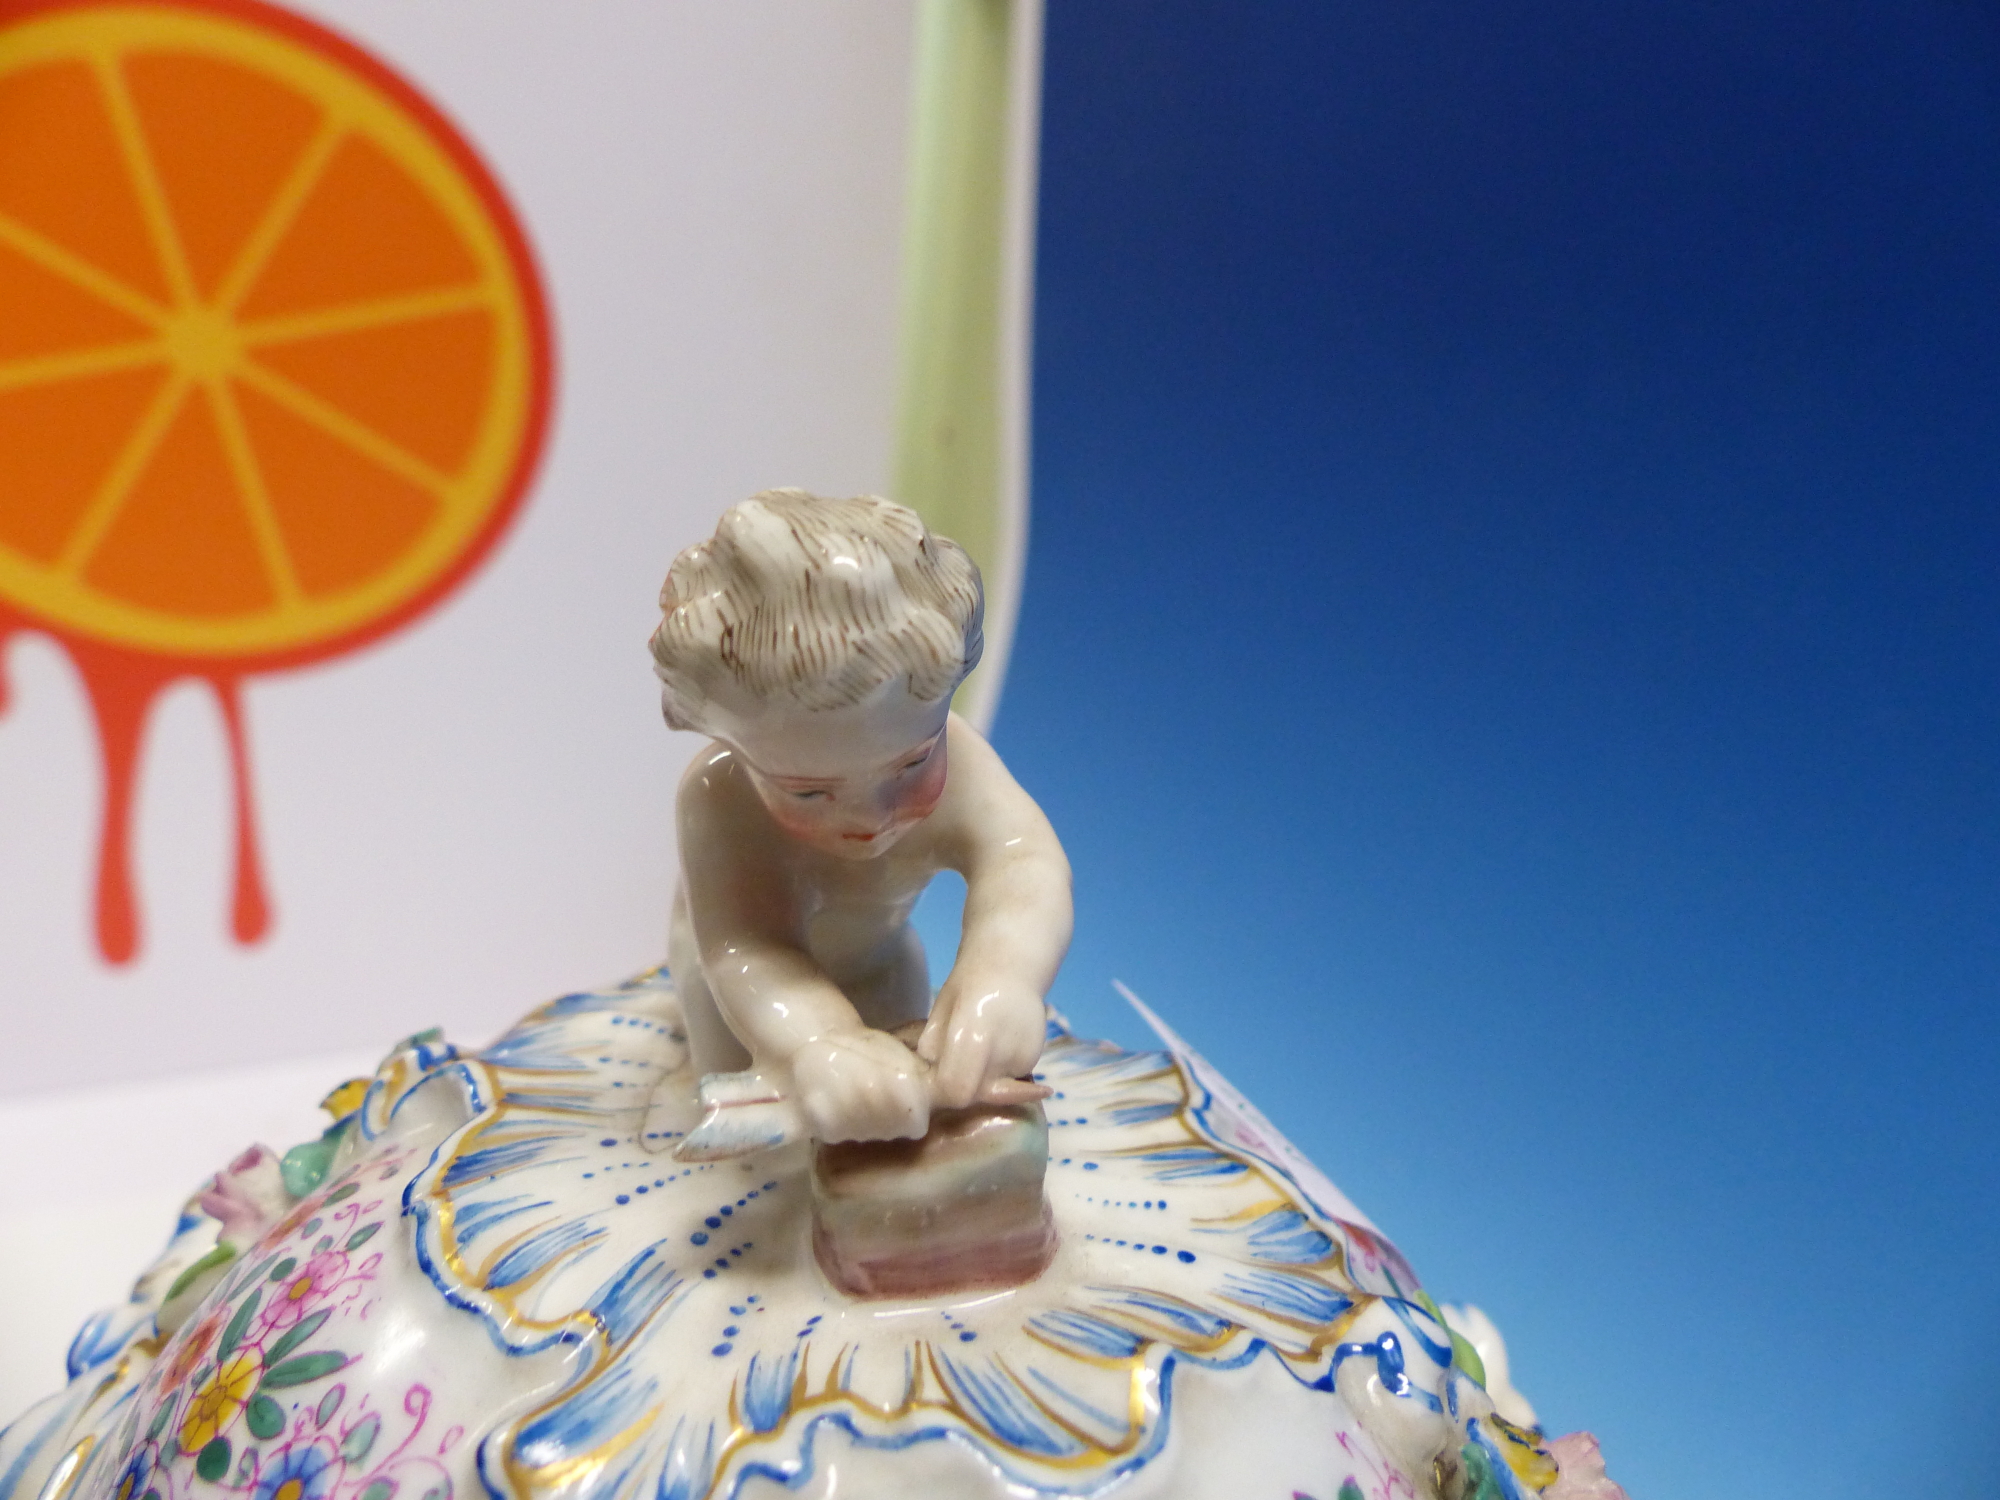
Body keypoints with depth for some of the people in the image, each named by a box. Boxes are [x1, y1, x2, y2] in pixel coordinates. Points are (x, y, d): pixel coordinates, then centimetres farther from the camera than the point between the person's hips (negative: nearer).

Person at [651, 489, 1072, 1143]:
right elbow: (746, 952, -60)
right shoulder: (718, 800, -48)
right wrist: (820, 1047, -83)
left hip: (877, 952, 3)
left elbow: (1023, 863, -58)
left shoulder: (952, 759, -40)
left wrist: (1001, 972, -81)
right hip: (754, 970, -2)